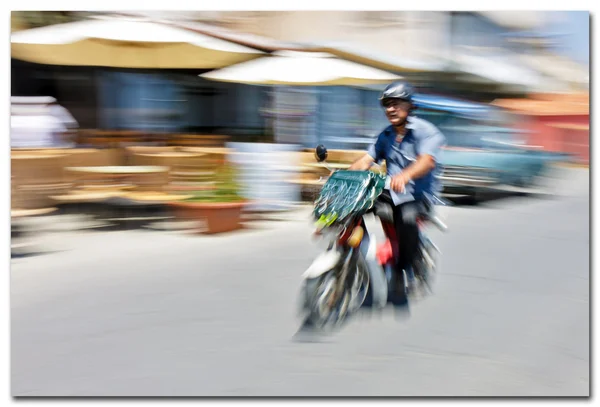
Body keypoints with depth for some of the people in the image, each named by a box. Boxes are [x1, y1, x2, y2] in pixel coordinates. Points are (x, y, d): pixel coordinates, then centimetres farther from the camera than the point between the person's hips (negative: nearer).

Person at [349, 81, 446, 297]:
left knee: (407, 216, -38)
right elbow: (367, 159, 8)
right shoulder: (386, 135, 15)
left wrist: (404, 176, -46)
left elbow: (427, 161, -26)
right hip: (390, 191, 6)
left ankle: (405, 271, -24)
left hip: (419, 192, -6)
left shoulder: (426, 131, -8)